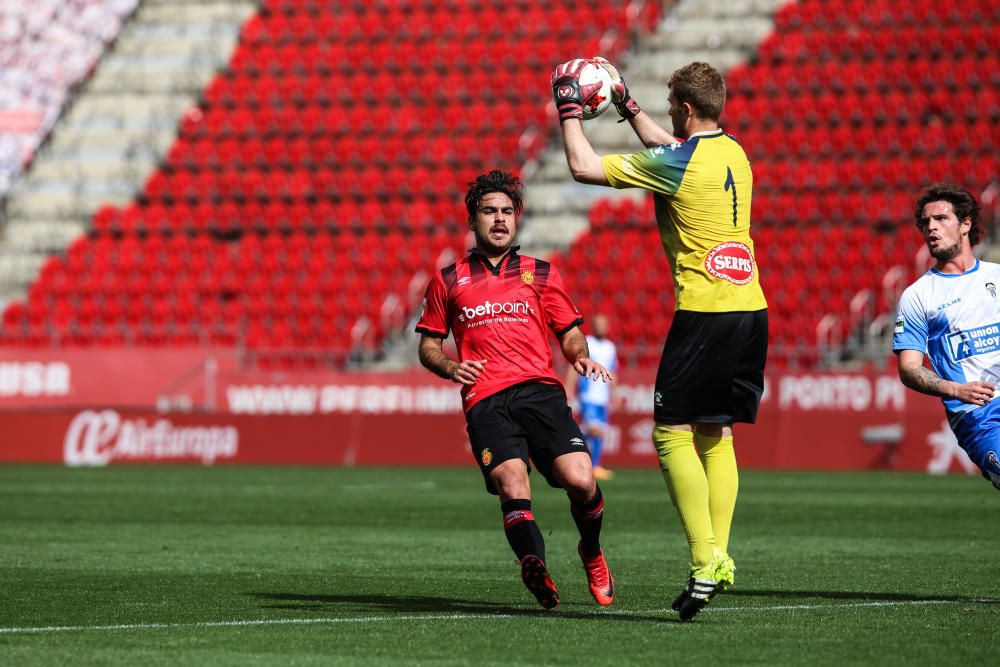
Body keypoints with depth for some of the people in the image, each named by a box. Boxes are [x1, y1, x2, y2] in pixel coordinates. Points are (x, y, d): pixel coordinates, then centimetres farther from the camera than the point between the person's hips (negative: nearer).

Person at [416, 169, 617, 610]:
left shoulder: (541, 275, 20)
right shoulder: (448, 281, 19)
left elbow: (571, 336, 21)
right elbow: (428, 345, 24)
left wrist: (581, 358, -3)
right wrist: (449, 366, 2)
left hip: (540, 390, 0)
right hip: (485, 402, 0)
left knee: (580, 480, -17)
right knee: (512, 486, -26)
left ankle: (592, 555, 9)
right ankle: (536, 568, -31)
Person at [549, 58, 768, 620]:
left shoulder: (677, 163, -12)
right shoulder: (734, 152, 13)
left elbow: (584, 167, -7)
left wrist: (570, 111, 7)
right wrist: (628, 106, 40)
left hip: (705, 312, -8)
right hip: (751, 307, 8)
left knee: (673, 434, -4)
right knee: (717, 435, 13)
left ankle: (704, 560, -13)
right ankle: (718, 557, 7)